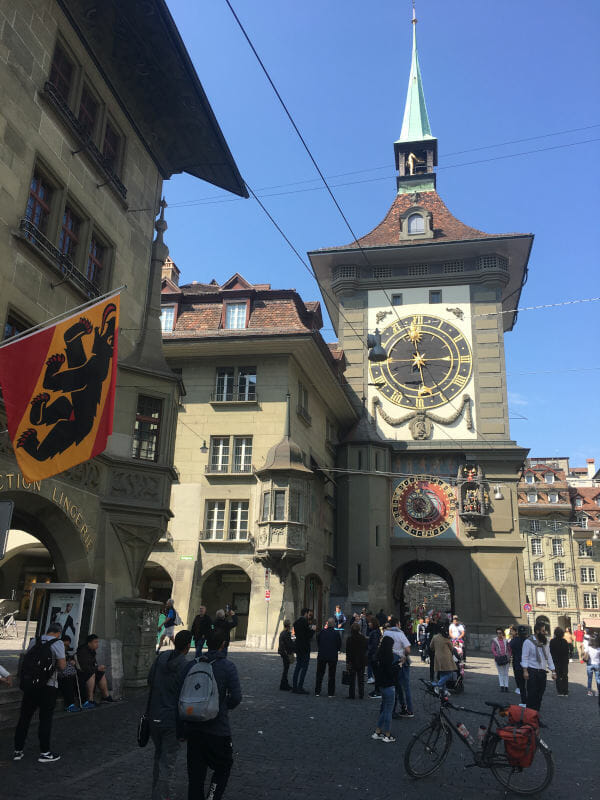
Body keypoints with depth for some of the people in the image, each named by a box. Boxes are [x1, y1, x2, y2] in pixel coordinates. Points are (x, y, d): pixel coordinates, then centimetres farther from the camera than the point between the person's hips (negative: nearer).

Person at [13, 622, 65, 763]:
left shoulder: (34, 641, 9)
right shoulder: (57, 643, -8)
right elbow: (62, 666, -12)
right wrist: (64, 661, 9)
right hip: (48, 686, -5)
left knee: (24, 717, 14)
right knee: (46, 719, 3)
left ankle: (18, 750, 21)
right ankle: (44, 752, 9)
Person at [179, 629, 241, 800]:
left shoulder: (191, 666, 0)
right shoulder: (228, 666, -11)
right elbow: (236, 697, -14)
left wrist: (180, 729, 8)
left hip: (193, 729, 4)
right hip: (218, 729, -3)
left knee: (195, 773, 16)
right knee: (223, 767, 17)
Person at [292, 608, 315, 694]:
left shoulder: (296, 622, 12)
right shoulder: (304, 622, -16)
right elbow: (309, 636, -18)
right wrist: (313, 629, 0)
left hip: (298, 647, 9)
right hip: (304, 648, -9)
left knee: (298, 667, 14)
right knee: (304, 667, -3)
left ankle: (294, 686, 15)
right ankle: (300, 687, -4)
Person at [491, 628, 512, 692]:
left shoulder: (506, 641, 5)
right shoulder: (494, 641, 0)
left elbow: (509, 649, 9)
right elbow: (493, 650, -2)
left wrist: (509, 657, 0)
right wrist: (497, 656, -12)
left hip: (506, 659, 2)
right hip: (498, 659, -2)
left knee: (506, 673, 4)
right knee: (500, 673, 1)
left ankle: (506, 686, 8)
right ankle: (502, 686, 5)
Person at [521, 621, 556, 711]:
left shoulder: (545, 642, 15)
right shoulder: (528, 642, -5)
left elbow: (549, 657, 19)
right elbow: (524, 657, -8)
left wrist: (553, 671, 13)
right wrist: (525, 671, -17)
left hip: (542, 672, 6)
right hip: (532, 671, -6)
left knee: (540, 694, 7)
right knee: (532, 694, -7)